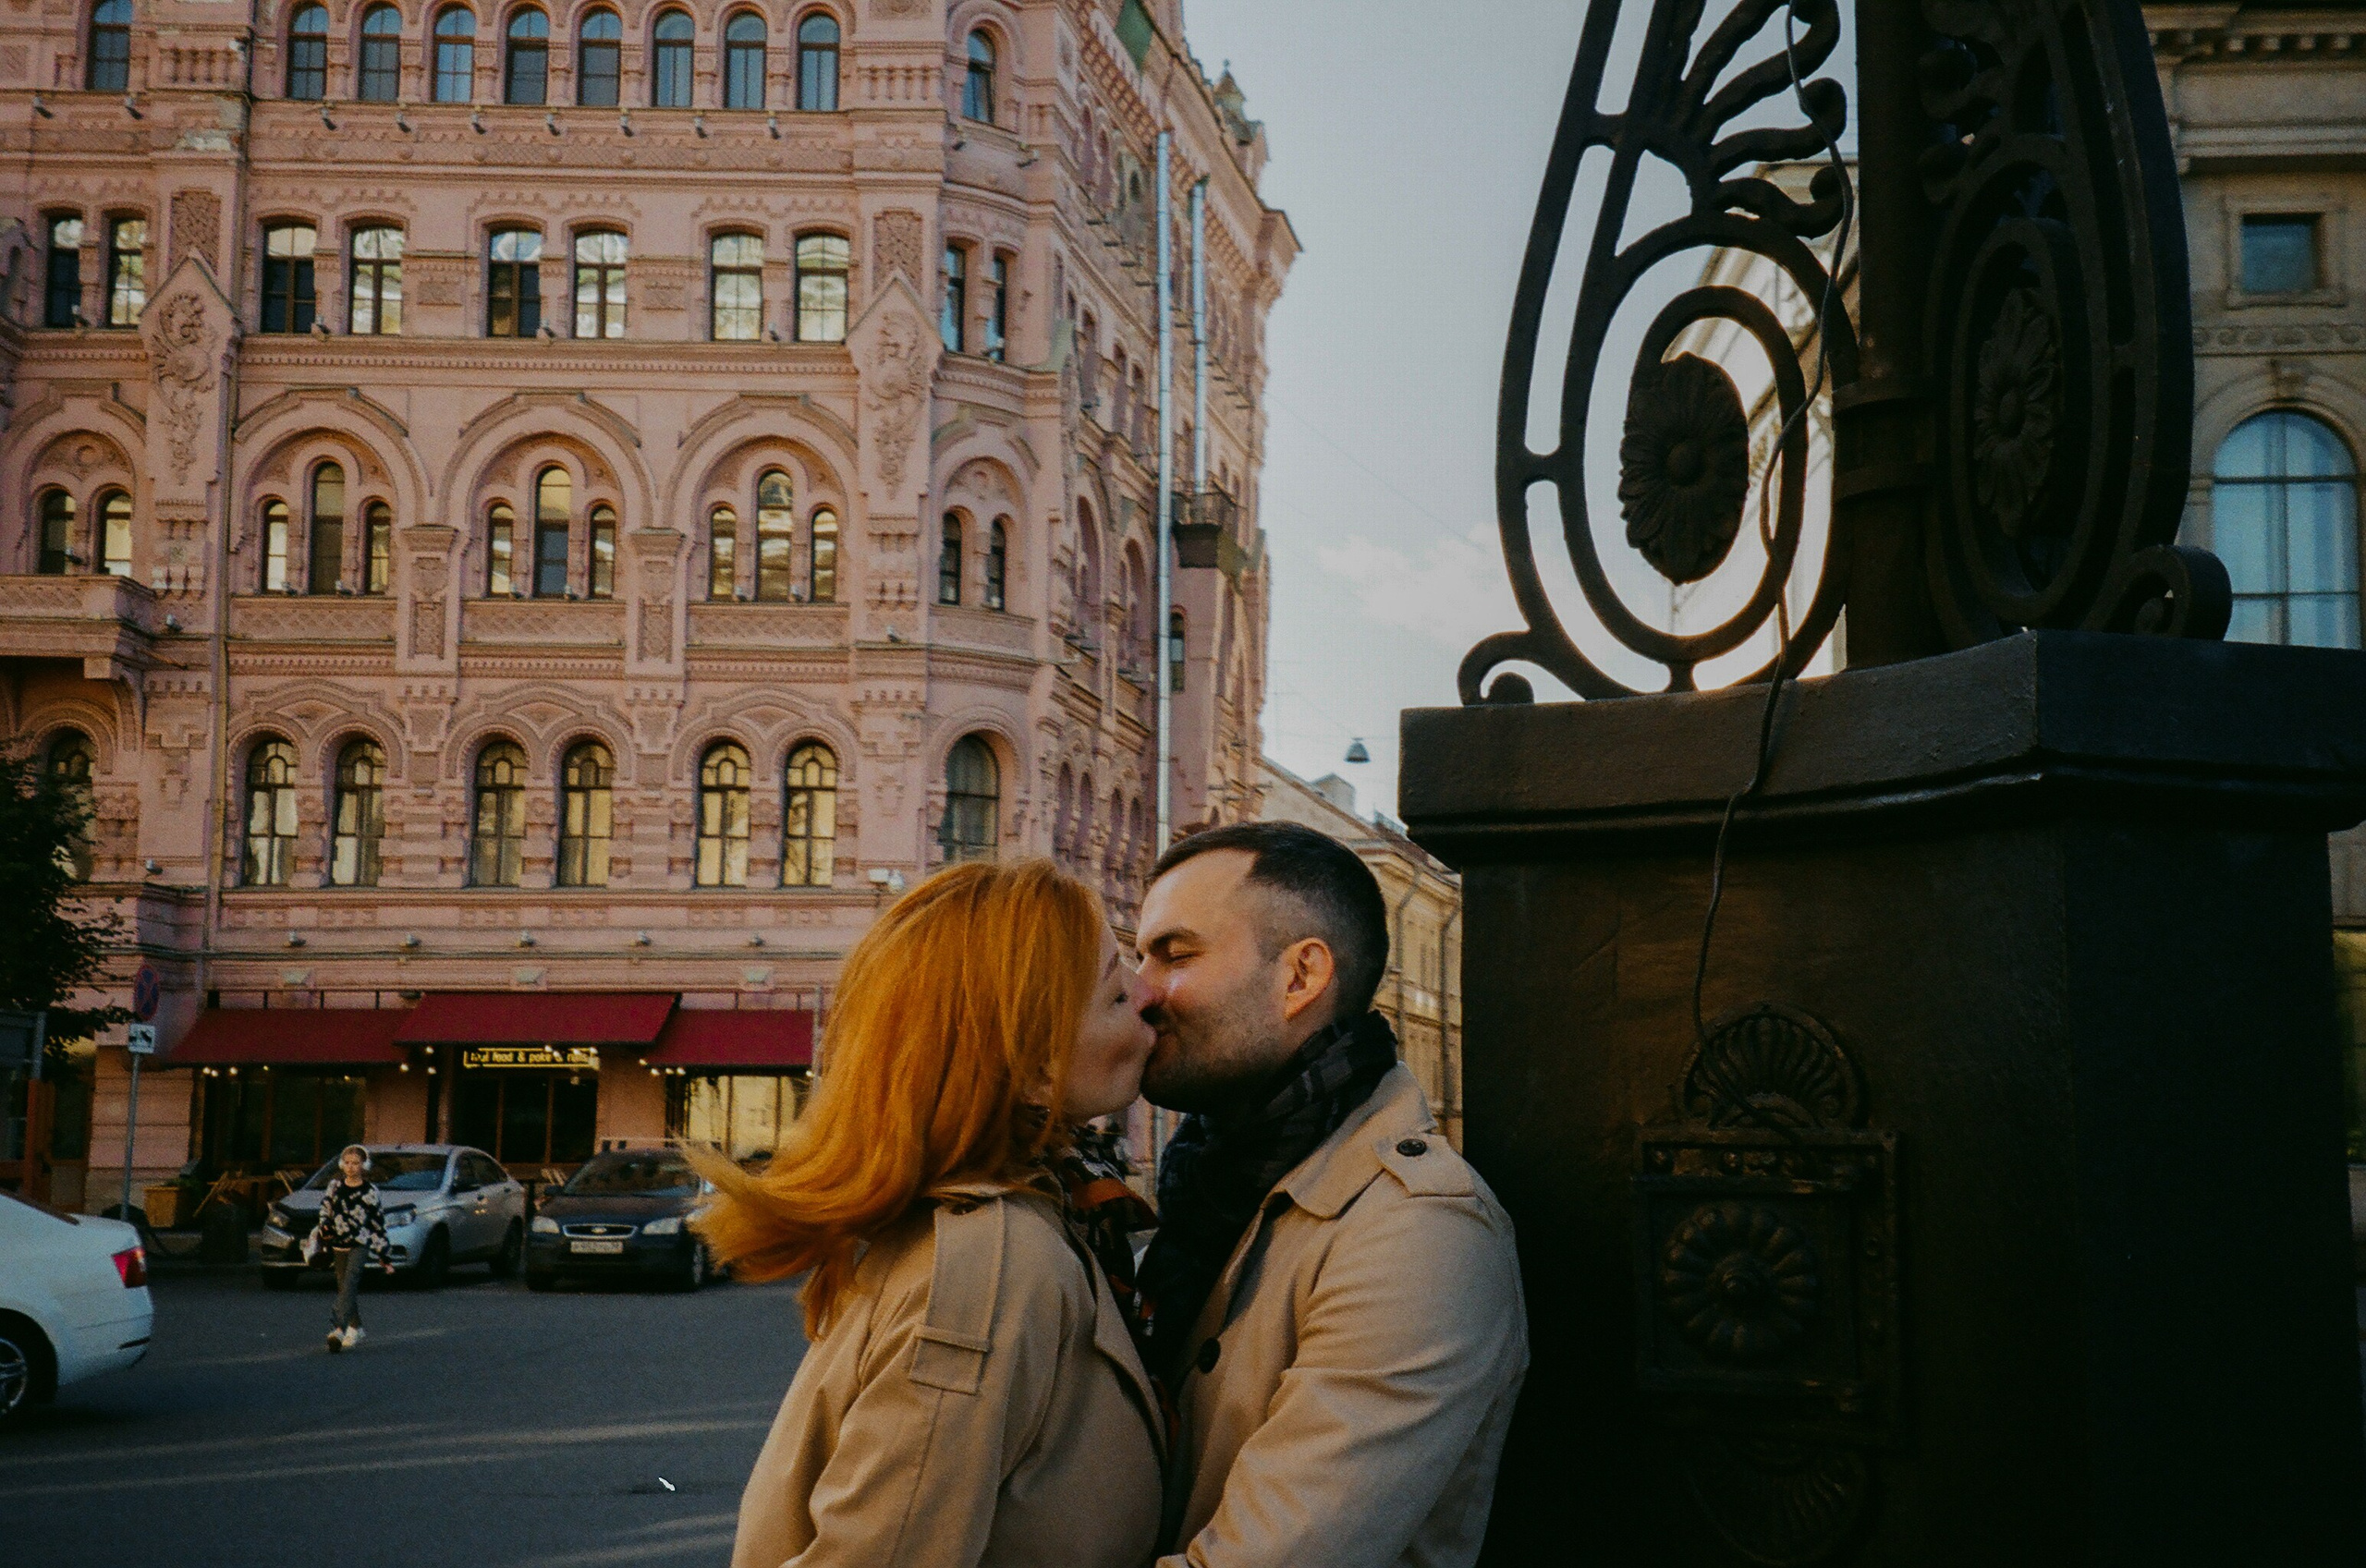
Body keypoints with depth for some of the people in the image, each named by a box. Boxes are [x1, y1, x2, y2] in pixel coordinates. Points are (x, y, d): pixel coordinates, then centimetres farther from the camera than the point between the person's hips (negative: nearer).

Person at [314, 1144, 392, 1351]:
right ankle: (355, 1329, 23)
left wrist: (383, 1255, 2)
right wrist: (324, 1228, -8)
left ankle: (338, 1328, -31)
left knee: (350, 1284, -19)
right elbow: (325, 1210, 16)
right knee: (344, 1287, 9)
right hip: (338, 1243, 4)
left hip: (360, 1244, -4)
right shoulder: (335, 1187, 8)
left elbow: (378, 1224, 2)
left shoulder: (370, 1191, -1)